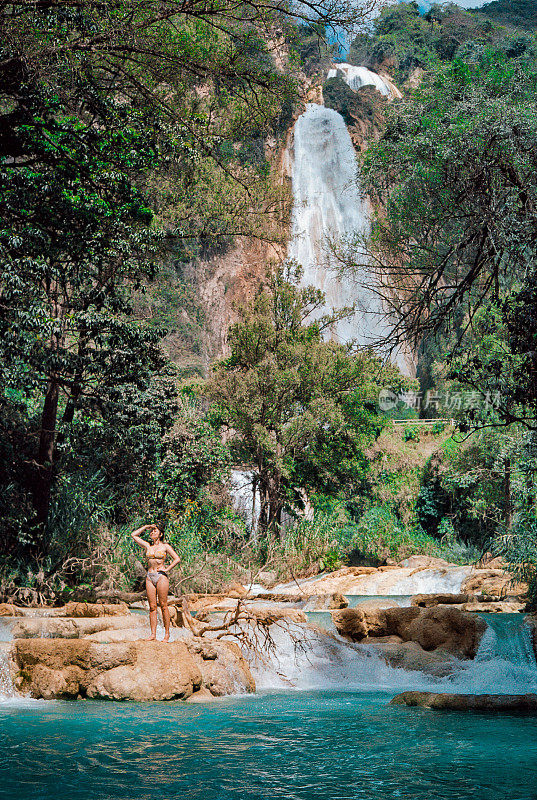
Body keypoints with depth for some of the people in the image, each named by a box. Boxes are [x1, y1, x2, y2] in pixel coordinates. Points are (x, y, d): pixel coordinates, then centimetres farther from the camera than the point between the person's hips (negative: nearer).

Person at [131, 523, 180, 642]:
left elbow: (177, 559, 1)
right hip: (150, 577, 4)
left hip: (161, 576, -4)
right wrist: (146, 527, 13)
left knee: (163, 605, -4)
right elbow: (134, 535, 15)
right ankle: (153, 635, 0)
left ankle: (167, 633, 0)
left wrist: (167, 569, -5)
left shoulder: (165, 546, 3)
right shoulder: (147, 545, 13)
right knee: (152, 607, 1)